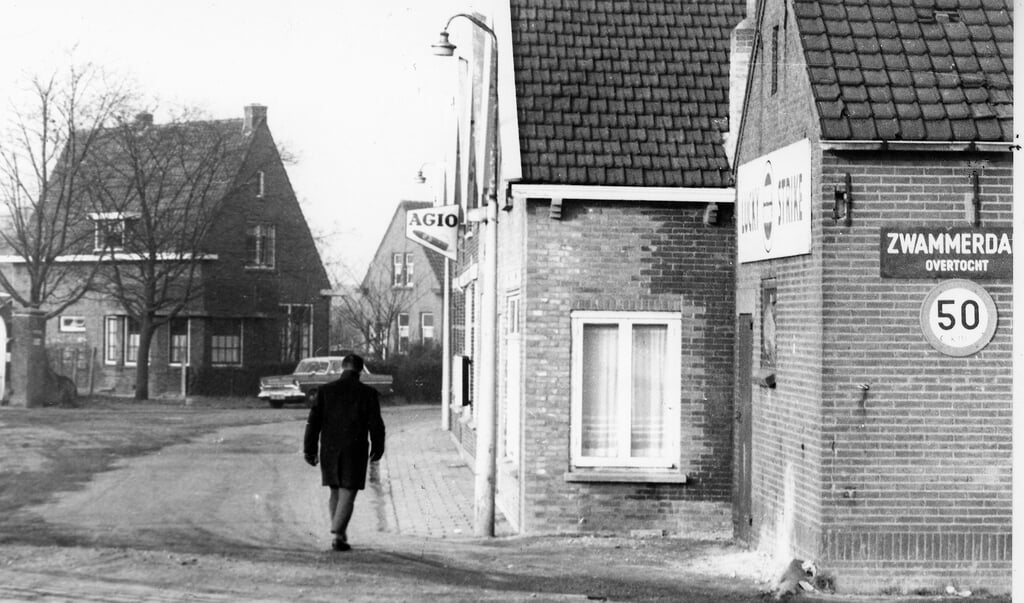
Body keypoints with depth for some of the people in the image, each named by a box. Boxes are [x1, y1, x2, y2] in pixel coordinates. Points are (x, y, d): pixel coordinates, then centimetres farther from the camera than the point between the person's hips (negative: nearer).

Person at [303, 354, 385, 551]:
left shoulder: (325, 391, 1)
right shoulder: (368, 393, -5)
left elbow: (313, 422, 0)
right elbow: (376, 425, -2)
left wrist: (310, 450, 4)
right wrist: (377, 449, 12)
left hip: (329, 449, 3)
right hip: (355, 450, -3)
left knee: (336, 492, 17)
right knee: (347, 494, 0)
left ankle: (341, 534, 22)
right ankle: (338, 534, -13)